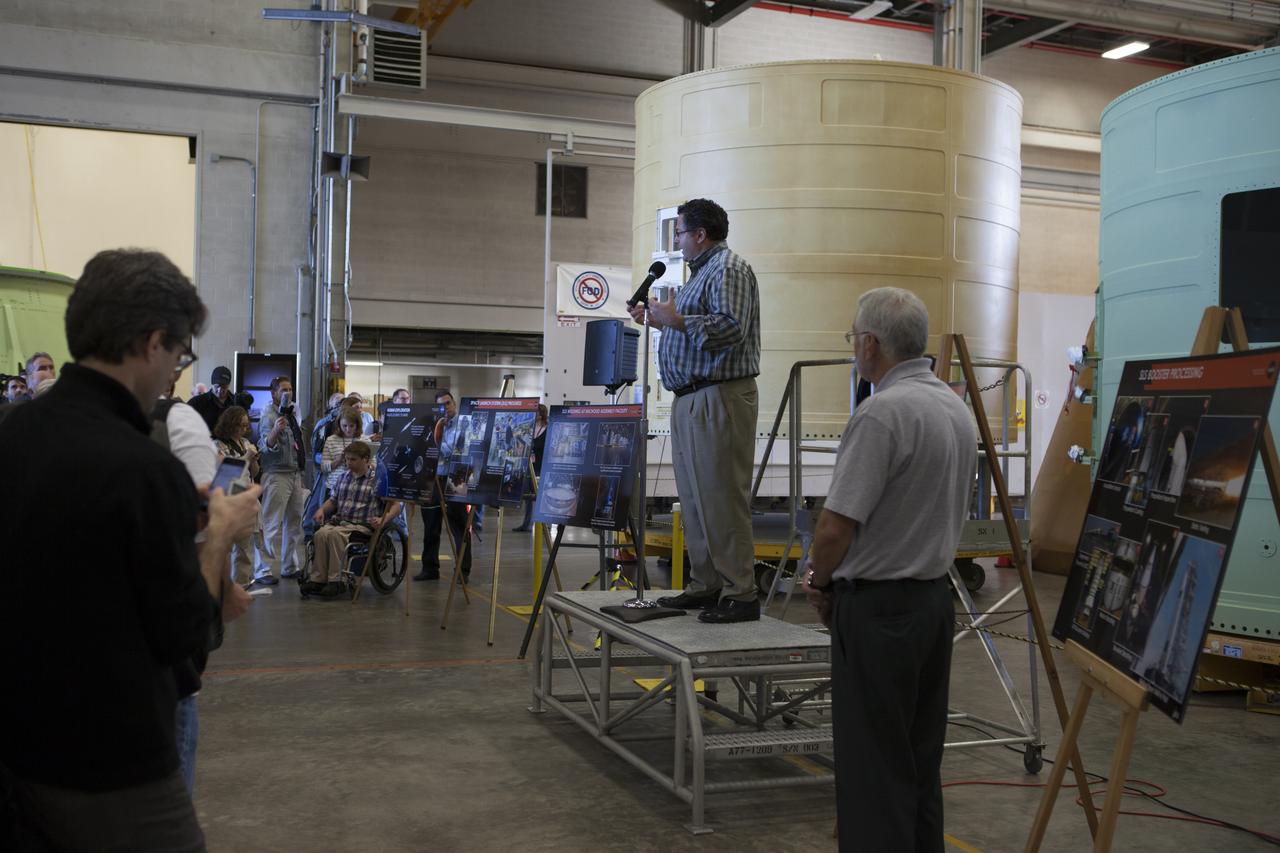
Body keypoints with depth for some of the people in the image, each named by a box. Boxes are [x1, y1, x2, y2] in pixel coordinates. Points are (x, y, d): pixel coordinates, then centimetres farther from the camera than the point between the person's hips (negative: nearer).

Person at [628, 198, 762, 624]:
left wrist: (677, 320, -18)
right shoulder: (701, 272, 22)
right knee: (694, 498, 11)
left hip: (719, 398, -10)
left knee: (722, 498, -10)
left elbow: (730, 328, -22)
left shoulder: (729, 269, -9)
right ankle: (706, 585, 18)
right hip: (691, 398, 10)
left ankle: (740, 594, -7)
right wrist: (657, 320, 21)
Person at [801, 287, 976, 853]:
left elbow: (837, 526, -22)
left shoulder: (883, 412, -20)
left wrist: (819, 580, -1)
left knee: (873, 766, -1)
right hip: (934, 597, 9)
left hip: (877, 608, -9)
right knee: (920, 760, 16)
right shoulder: (958, 409, 9)